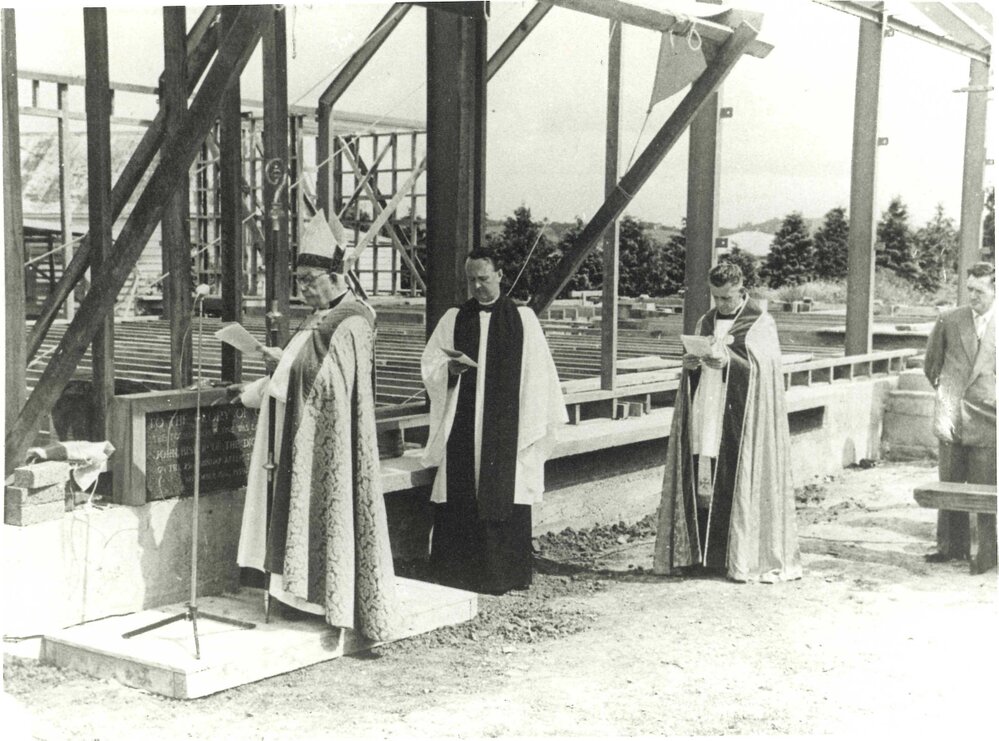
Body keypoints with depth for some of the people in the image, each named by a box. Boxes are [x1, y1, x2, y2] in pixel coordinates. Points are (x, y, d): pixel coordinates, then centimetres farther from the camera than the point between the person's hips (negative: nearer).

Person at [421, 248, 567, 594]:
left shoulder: (522, 318, 5)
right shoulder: (453, 319, 9)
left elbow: (537, 372, 4)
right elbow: (430, 365, 5)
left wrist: (535, 423, -1)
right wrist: (450, 368, -17)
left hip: (507, 426, -1)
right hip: (462, 424, 1)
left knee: (505, 497, -2)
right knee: (460, 497, -1)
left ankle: (503, 574, 7)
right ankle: (457, 573, 7)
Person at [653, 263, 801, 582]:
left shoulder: (761, 323, 0)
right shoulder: (706, 322, 16)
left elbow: (764, 370, -8)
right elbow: (691, 375, 18)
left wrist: (729, 361, -21)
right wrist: (690, 363, -4)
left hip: (739, 420, -5)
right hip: (706, 416, 5)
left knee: (739, 485, -6)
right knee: (702, 484, 1)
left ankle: (746, 558, 0)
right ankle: (703, 553, 7)